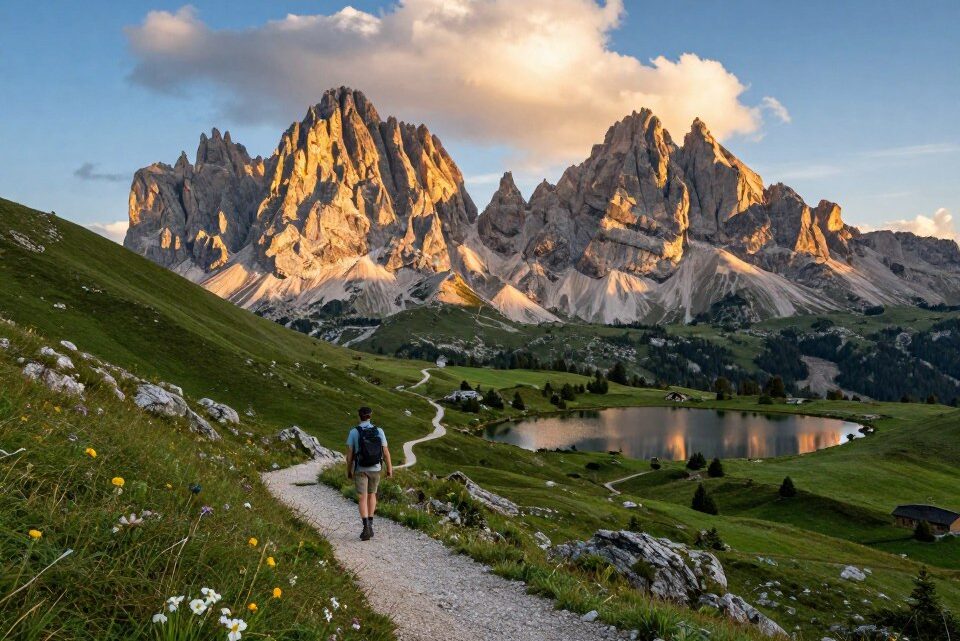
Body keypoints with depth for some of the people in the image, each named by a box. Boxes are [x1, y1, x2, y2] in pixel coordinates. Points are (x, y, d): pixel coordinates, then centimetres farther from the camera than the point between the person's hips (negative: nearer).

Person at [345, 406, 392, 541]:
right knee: (371, 494, 21)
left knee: (362, 499, -1)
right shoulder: (379, 431, -5)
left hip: (360, 469, -2)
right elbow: (385, 451, -4)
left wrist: (349, 471, 5)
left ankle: (366, 528, -17)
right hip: (375, 469, 2)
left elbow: (349, 454, -7)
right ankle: (370, 525, 21)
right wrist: (390, 468, 6)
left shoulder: (353, 432, -9)